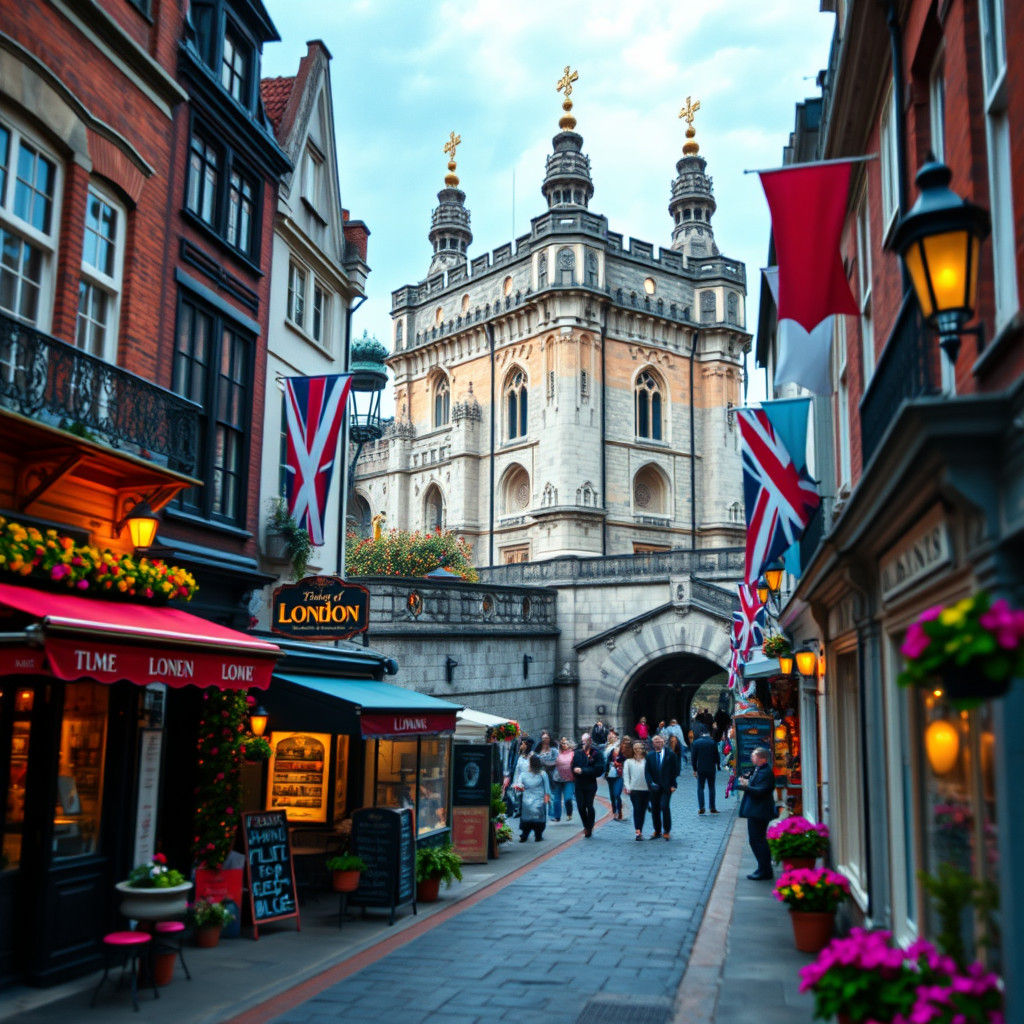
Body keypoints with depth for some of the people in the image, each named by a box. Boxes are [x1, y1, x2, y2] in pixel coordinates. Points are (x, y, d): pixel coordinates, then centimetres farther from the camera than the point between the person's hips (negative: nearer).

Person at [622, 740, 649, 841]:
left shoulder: (647, 761, 5)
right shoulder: (629, 762, 7)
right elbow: (626, 775, 4)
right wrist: (627, 787, -6)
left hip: (646, 789, 1)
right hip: (634, 789, -1)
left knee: (643, 810, 8)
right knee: (637, 809, -10)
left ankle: (640, 831, 18)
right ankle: (638, 832, -12)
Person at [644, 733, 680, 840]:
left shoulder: (670, 754, 2)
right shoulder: (650, 756, 8)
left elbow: (675, 770, 1)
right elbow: (647, 772, 5)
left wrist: (673, 785, -6)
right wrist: (651, 783, -11)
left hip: (666, 786, -3)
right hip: (654, 787, 3)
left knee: (665, 806, -15)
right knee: (655, 809, 5)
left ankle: (667, 831, -4)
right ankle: (657, 831, 17)